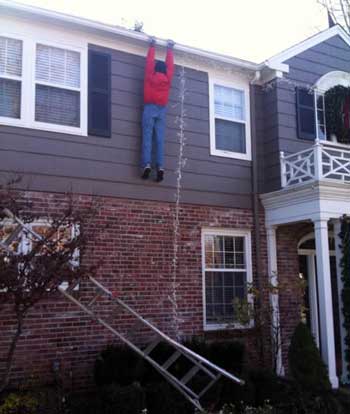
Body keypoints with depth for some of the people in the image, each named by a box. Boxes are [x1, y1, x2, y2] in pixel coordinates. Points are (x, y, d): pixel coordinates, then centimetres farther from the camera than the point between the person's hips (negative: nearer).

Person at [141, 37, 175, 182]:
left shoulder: (150, 75, 3)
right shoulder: (168, 78, 9)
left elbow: (149, 61, 13)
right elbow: (170, 64, 22)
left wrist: (152, 46, 24)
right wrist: (169, 49, 33)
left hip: (150, 108, -2)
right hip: (162, 110, 3)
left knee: (147, 137, -8)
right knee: (160, 139, -3)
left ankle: (147, 164, -21)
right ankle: (160, 166, -13)